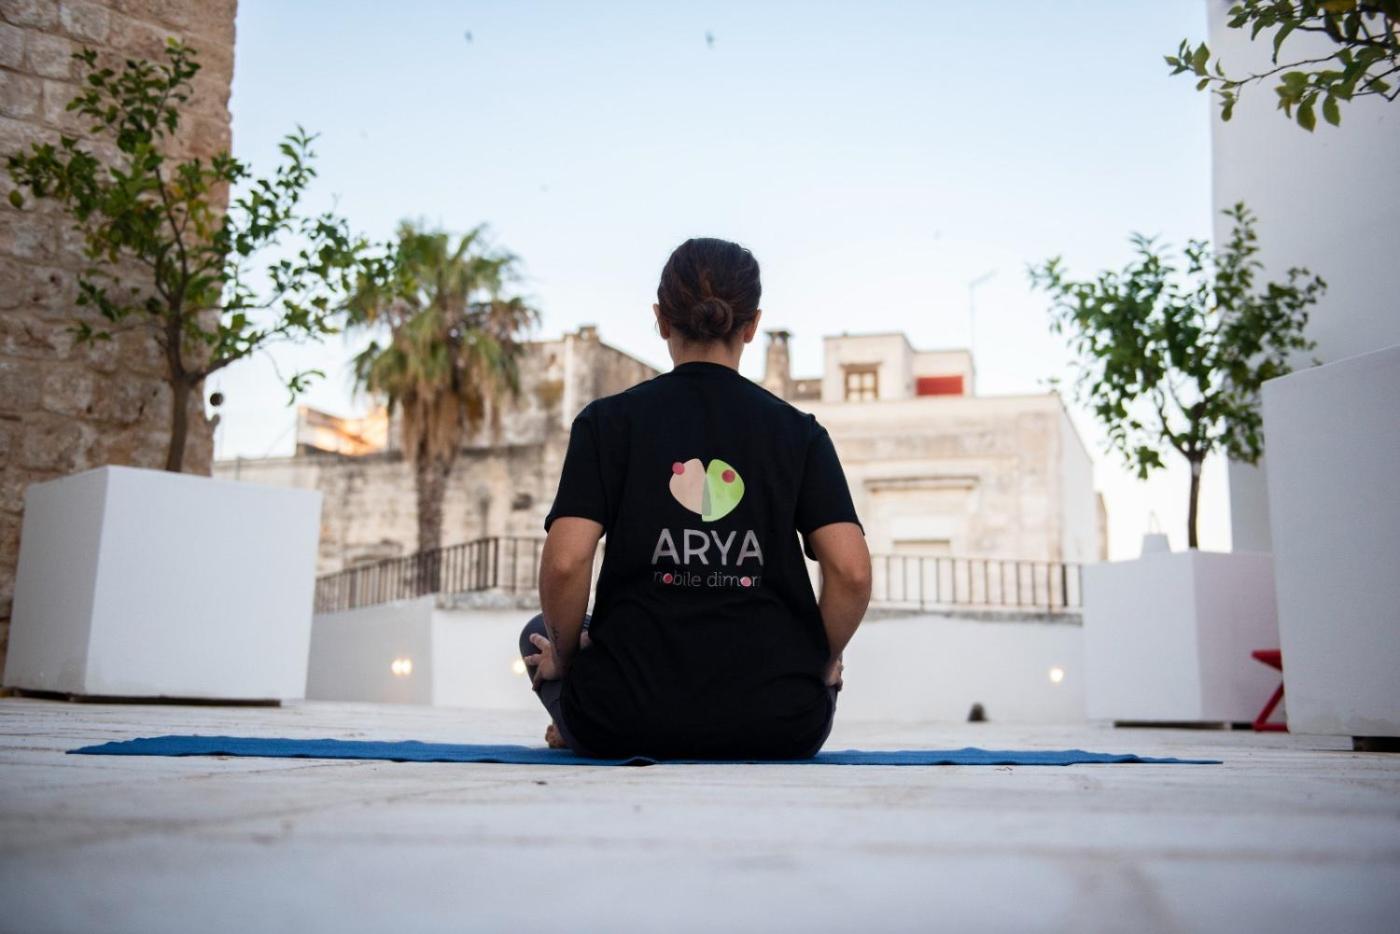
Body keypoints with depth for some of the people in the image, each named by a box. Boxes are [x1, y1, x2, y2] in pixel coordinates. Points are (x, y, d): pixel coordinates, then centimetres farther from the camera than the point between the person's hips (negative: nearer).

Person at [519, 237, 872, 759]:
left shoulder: (608, 421, -2)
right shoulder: (798, 431, 1)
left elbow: (564, 563, -13)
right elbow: (852, 572, -9)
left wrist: (563, 657, 5)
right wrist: (821, 665, 8)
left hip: (628, 726, -1)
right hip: (779, 727, 2)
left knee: (539, 634, 29)